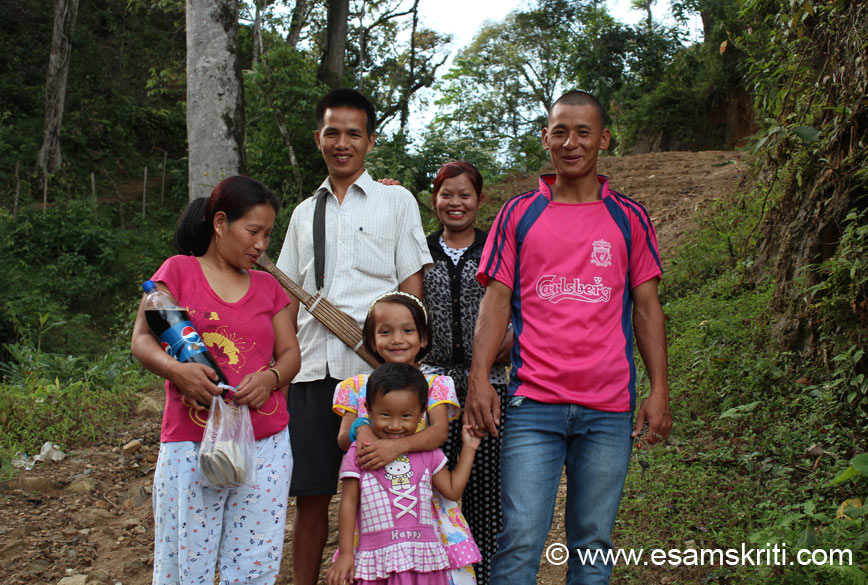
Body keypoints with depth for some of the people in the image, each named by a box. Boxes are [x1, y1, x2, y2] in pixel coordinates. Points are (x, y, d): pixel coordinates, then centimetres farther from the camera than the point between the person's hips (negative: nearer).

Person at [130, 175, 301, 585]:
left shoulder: (268, 286, 15)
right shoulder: (179, 271, 4)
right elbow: (141, 341, -3)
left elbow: (290, 353, 11)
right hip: (191, 444, -3)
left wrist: (270, 377, -12)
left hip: (267, 444, 3)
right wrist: (175, 369, -24)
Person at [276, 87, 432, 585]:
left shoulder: (396, 202, 7)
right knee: (311, 496, 6)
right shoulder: (305, 213, 18)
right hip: (312, 372, 3)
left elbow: (411, 290, 3)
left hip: (374, 370, -3)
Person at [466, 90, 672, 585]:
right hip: (533, 403, -1)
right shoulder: (518, 214, 9)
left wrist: (660, 390, 2)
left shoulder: (629, 218, 11)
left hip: (609, 409, 1)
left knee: (594, 545, 7)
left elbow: (647, 306, 10)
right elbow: (497, 300, 5)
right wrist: (479, 377, -7)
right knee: (521, 539, -6)